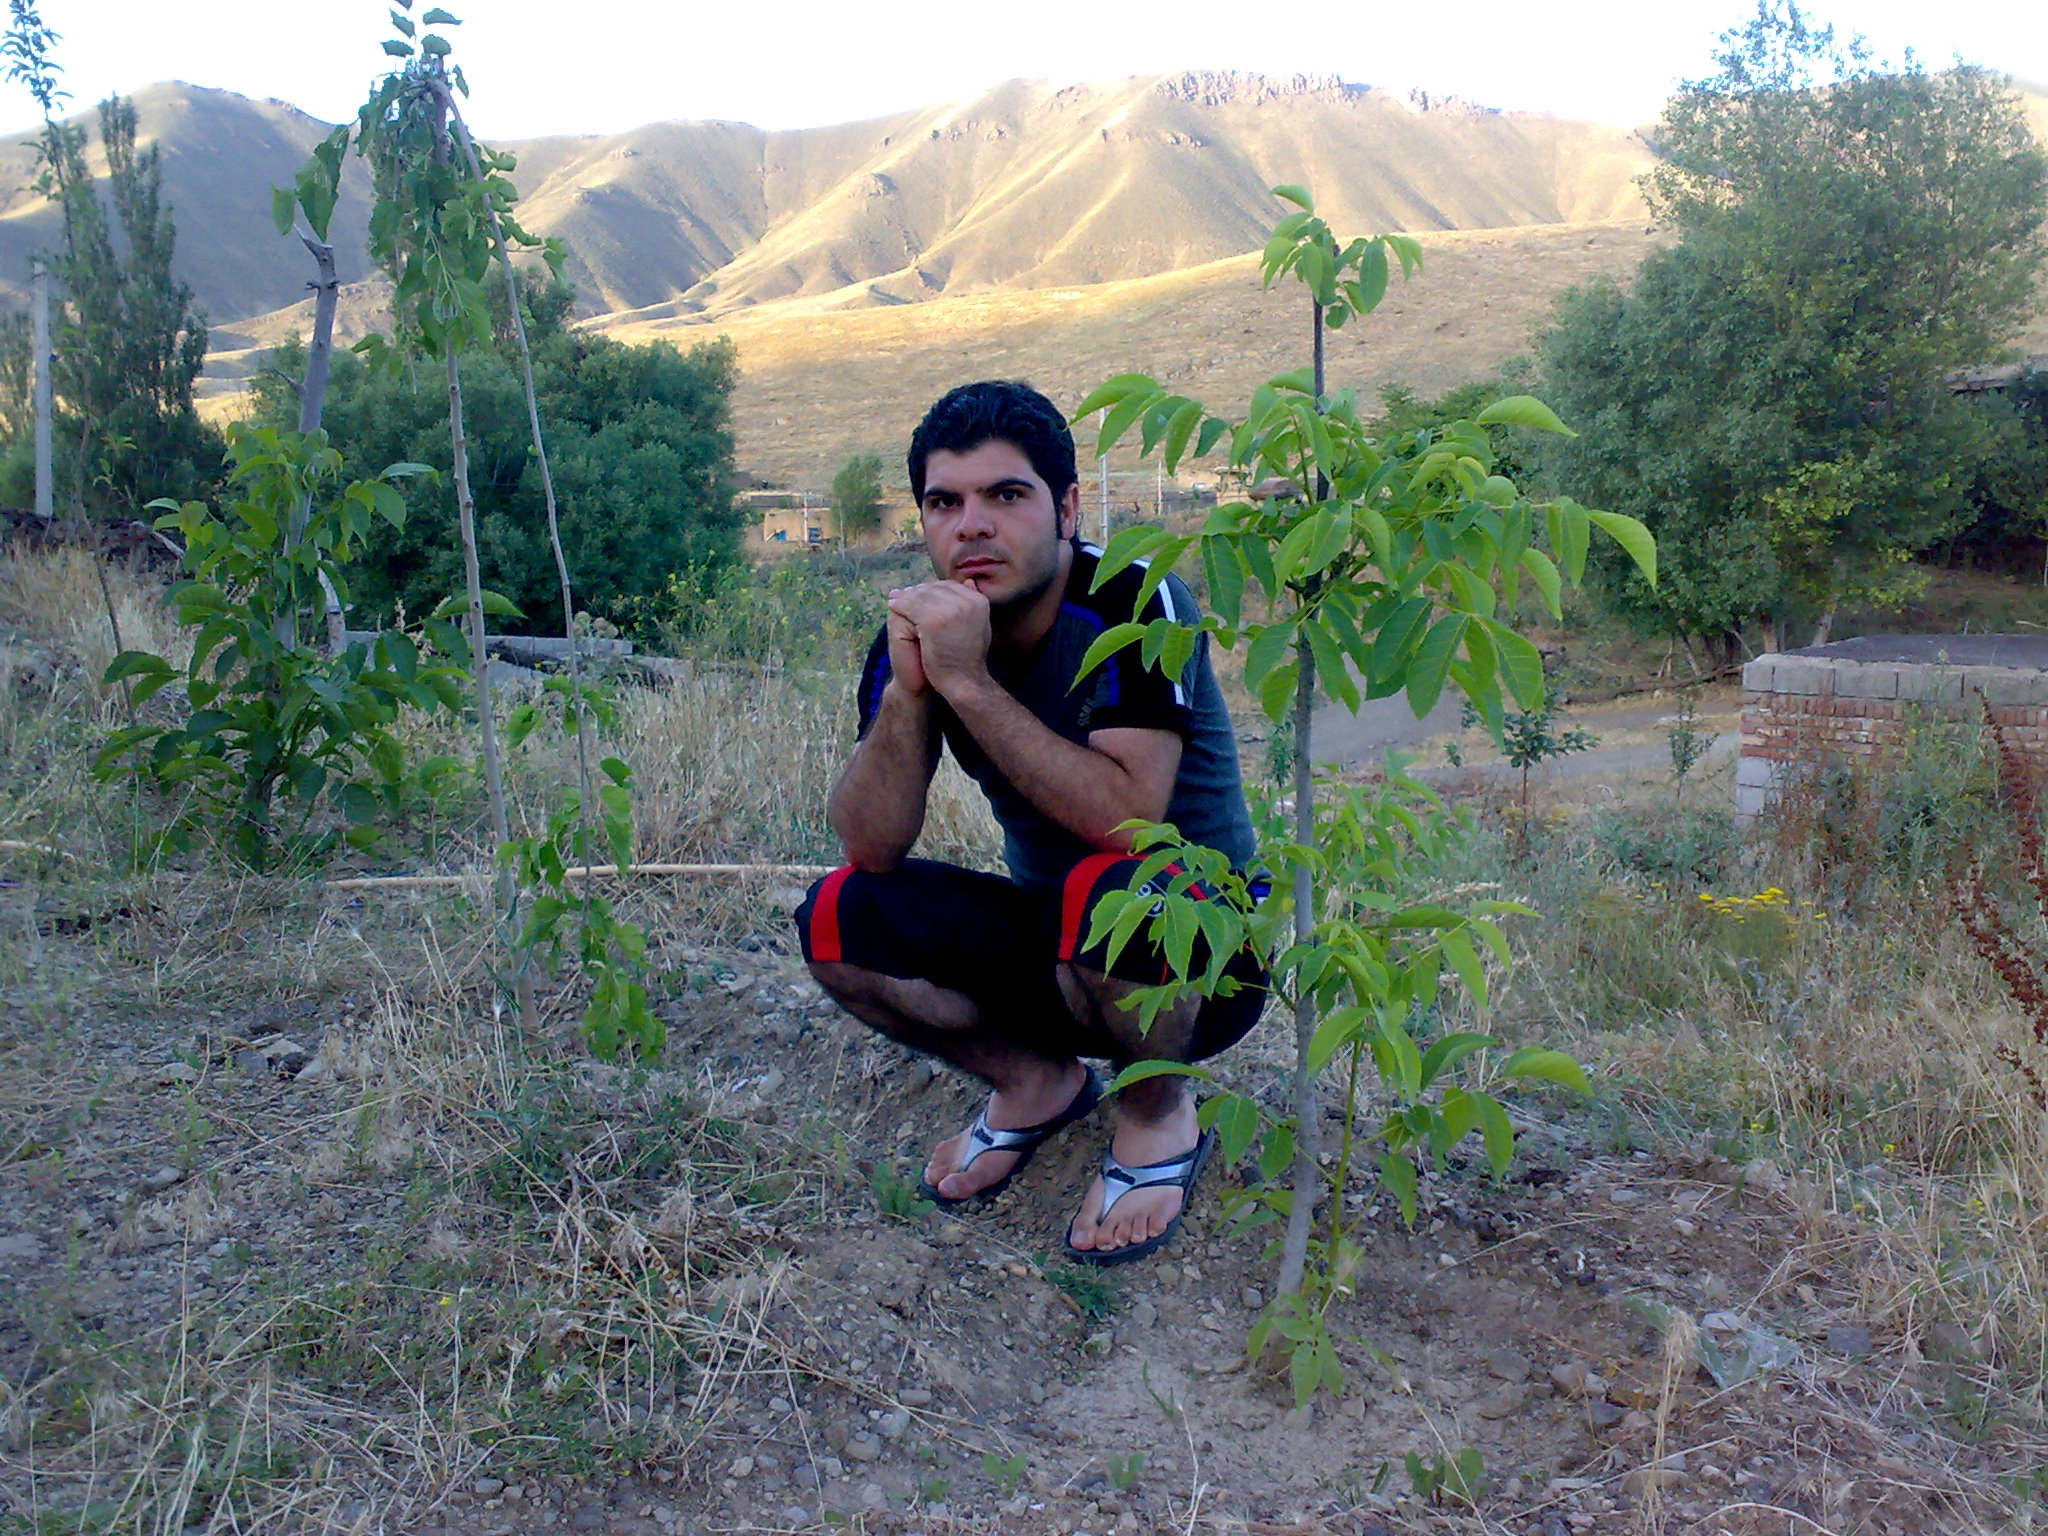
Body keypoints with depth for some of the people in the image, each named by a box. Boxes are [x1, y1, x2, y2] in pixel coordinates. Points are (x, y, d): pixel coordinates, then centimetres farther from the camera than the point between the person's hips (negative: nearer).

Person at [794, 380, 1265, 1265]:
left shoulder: (1135, 605, -22)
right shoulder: (919, 629, -7)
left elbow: (1125, 819, -34)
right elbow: (872, 847, -14)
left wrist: (969, 683, -35)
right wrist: (906, 690, -29)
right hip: (1050, 941, 5)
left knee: (1107, 894, -37)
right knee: (840, 919, -15)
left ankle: (1160, 1120, -4)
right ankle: (1036, 1085, 10)